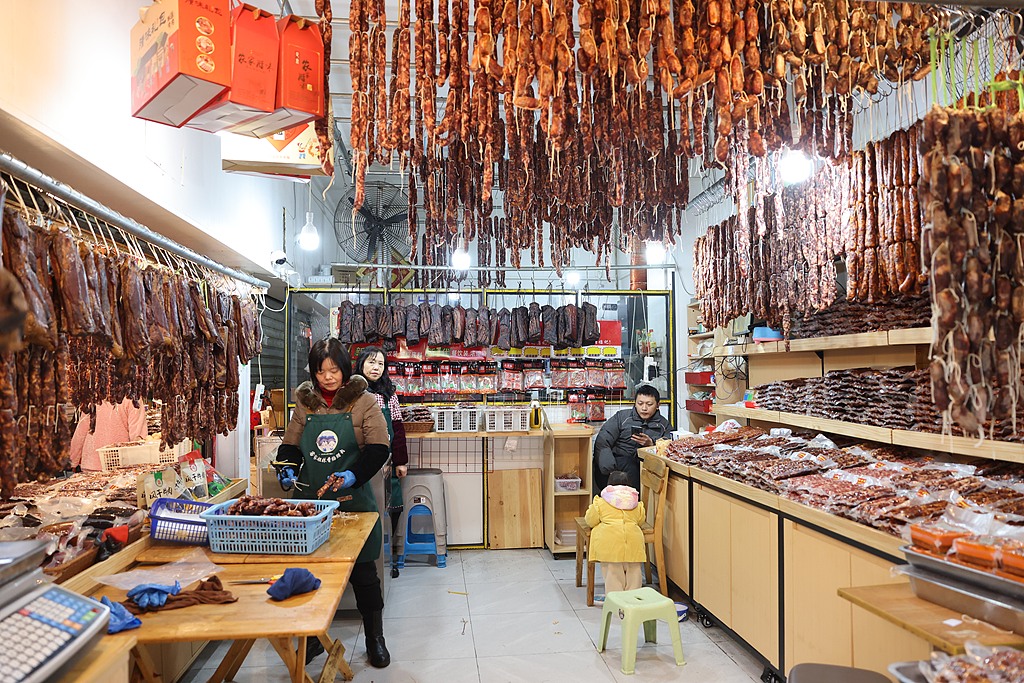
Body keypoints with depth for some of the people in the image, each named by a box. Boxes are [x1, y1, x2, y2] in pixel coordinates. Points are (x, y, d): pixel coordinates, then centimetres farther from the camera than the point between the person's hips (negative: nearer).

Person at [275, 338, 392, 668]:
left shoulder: (363, 401, -4)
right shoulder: (306, 403, 7)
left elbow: (378, 448, -9)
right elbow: (291, 444, 13)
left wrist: (355, 475, -23)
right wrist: (286, 469, -6)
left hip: (352, 499, -3)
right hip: (311, 499, 3)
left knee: (363, 570, 6)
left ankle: (375, 638, 24)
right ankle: (313, 637, 34)